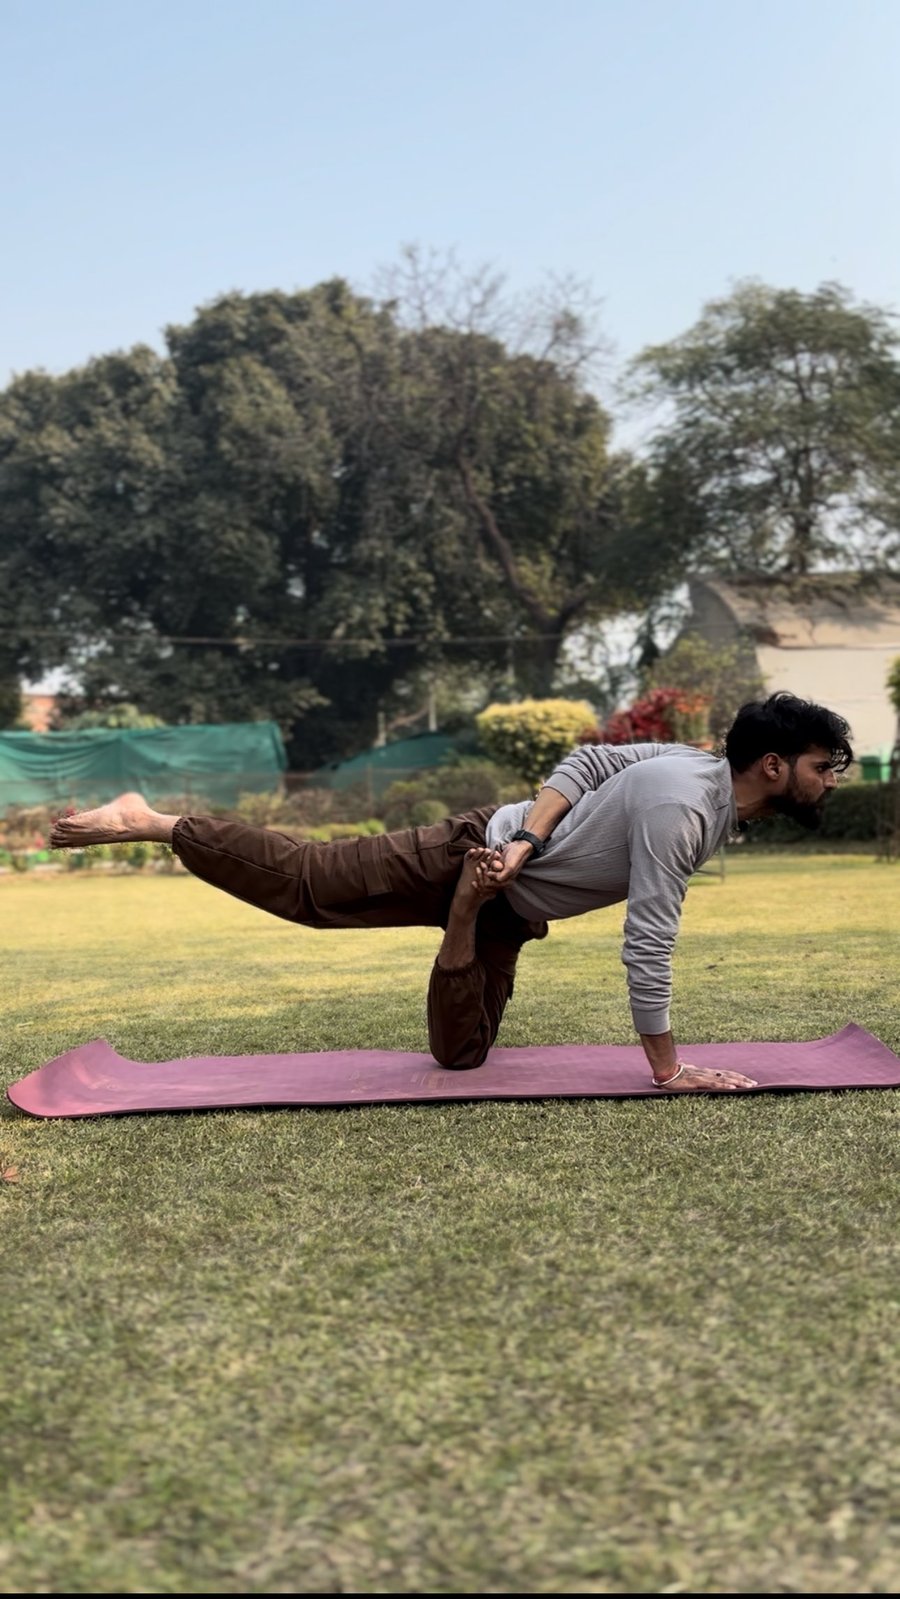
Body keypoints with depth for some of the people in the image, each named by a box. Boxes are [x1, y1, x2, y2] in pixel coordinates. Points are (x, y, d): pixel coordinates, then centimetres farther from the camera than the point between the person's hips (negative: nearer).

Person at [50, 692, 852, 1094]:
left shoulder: (694, 762, 0)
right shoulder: (679, 807, -30)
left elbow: (590, 760, 7)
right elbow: (648, 942, -32)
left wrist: (527, 841, -6)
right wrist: (669, 1068, -27)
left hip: (509, 901, 9)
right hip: (471, 851, -9)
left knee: (461, 1053, 5)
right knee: (301, 881, -4)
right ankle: (150, 822, 6)